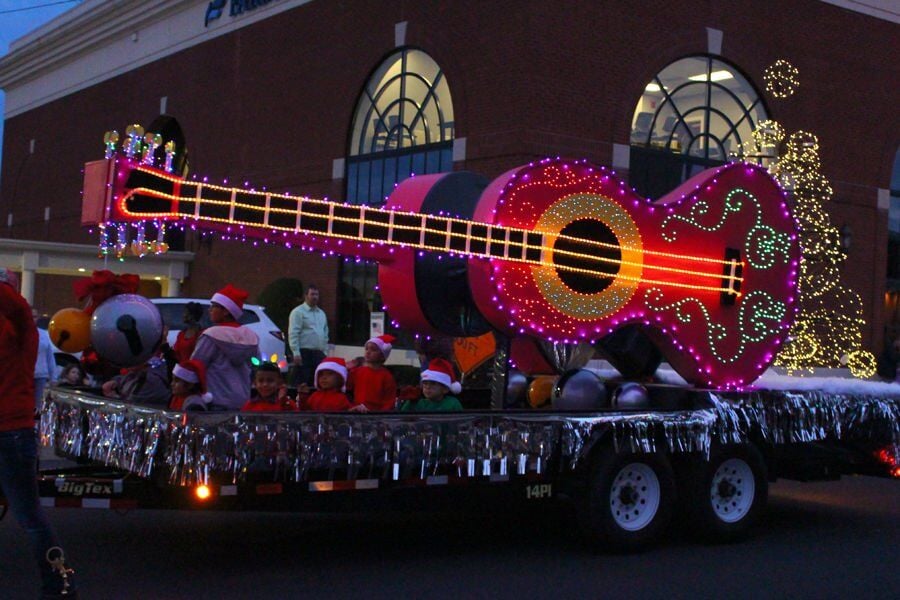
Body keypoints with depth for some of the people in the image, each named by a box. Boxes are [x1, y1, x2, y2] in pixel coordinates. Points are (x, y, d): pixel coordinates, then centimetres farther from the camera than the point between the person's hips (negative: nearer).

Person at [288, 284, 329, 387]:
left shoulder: (321, 313, 18)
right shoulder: (298, 312, -4)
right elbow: (293, 334, -11)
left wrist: (325, 351, 15)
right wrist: (296, 353, -18)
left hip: (319, 353, 7)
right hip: (304, 353, -7)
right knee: (302, 383, -8)